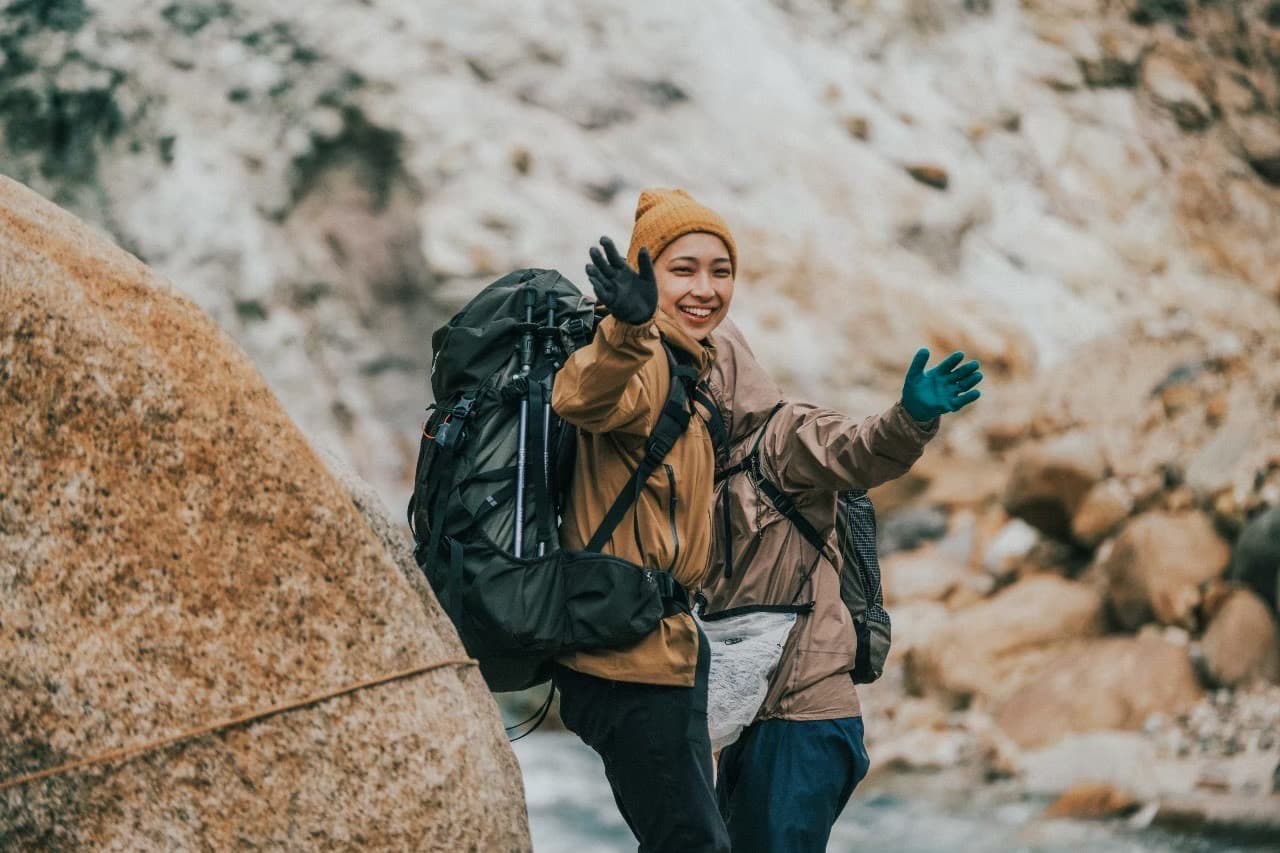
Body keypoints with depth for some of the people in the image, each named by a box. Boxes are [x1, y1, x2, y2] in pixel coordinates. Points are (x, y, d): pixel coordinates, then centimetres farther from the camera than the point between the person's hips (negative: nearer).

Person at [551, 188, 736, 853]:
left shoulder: (690, 368, 15)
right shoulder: (644, 361, -16)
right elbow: (585, 397, -39)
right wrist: (628, 328, -59)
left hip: (670, 641, 10)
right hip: (631, 653, -10)